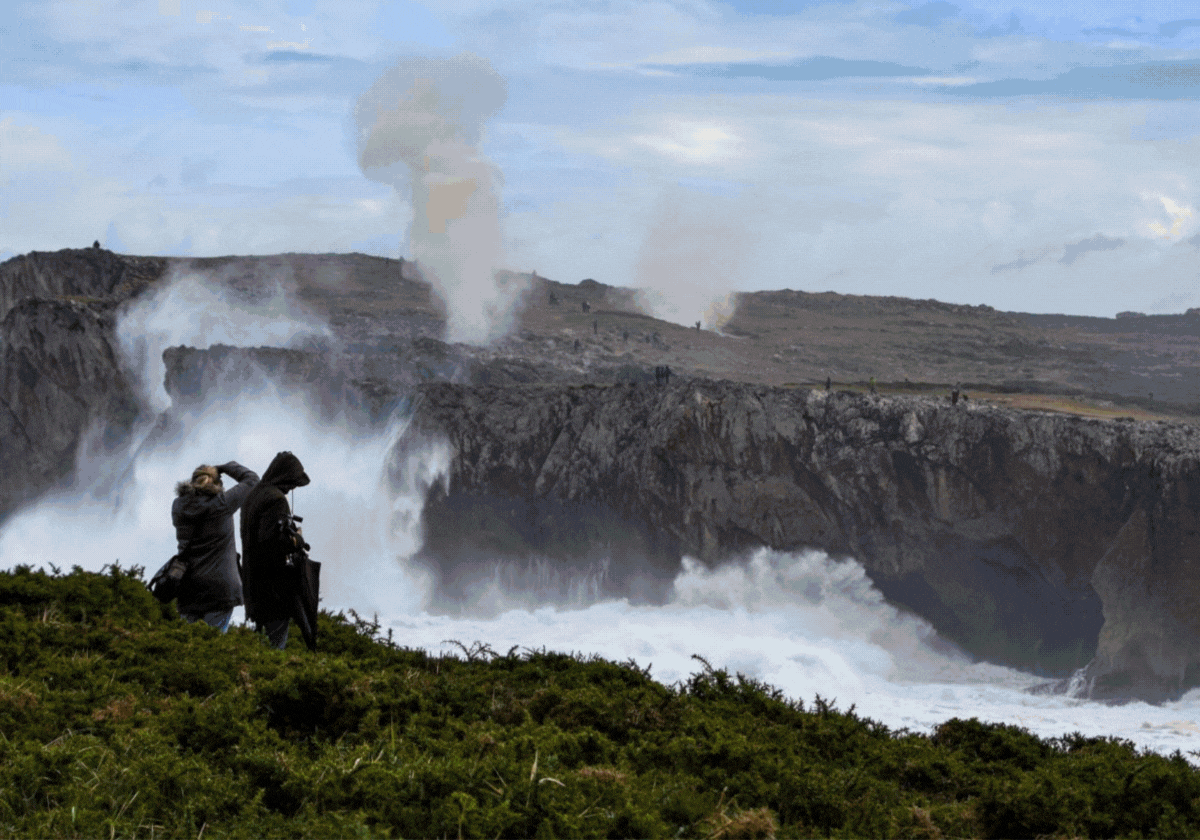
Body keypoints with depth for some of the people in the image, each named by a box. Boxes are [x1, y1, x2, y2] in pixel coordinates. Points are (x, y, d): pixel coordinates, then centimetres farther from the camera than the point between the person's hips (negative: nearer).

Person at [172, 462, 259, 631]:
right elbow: (251, 479, 4)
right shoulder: (222, 503, -8)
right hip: (219, 585, -4)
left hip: (188, 585, 4)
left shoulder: (178, 506, 3)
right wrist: (226, 468, 15)